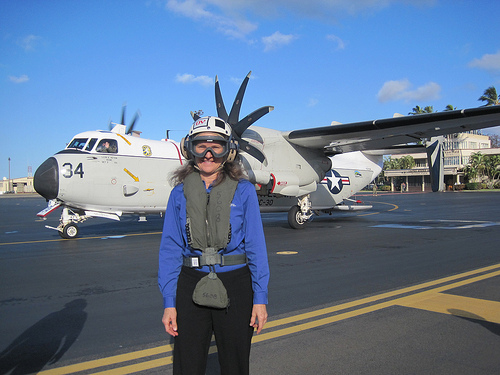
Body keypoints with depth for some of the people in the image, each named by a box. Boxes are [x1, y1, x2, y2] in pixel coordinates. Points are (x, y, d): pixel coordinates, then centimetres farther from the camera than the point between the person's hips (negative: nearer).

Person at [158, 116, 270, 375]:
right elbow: (170, 249, 3)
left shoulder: (243, 191, -2)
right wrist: (169, 302, -2)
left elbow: (256, 247, -2)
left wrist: (260, 298, -4)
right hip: (191, 284, 1)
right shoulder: (180, 193, 2)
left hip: (235, 285, -1)